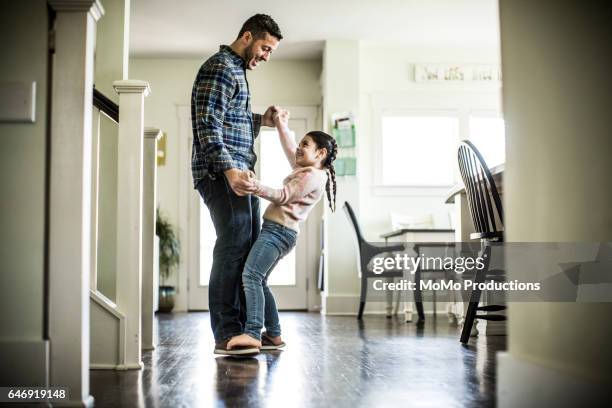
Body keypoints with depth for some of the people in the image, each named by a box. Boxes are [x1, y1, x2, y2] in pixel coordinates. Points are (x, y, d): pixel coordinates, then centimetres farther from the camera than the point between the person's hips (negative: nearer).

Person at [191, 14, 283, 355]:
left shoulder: (237, 71, 25)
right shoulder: (219, 68, -7)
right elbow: (207, 126, -18)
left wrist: (260, 121, 15)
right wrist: (229, 169, -27)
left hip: (239, 174, 10)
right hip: (222, 174, -10)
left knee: (248, 249, 8)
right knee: (233, 247, -13)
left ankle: (244, 328, 14)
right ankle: (226, 335, -10)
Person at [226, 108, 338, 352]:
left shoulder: (312, 176, -8)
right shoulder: (307, 169, 22)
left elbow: (282, 196, -17)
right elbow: (290, 149, 37)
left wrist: (258, 188, -30)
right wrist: (281, 125, 34)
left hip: (278, 230, -11)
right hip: (279, 231, 11)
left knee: (251, 275, -23)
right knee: (259, 281, 14)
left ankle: (252, 333, -33)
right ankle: (273, 335, 17)